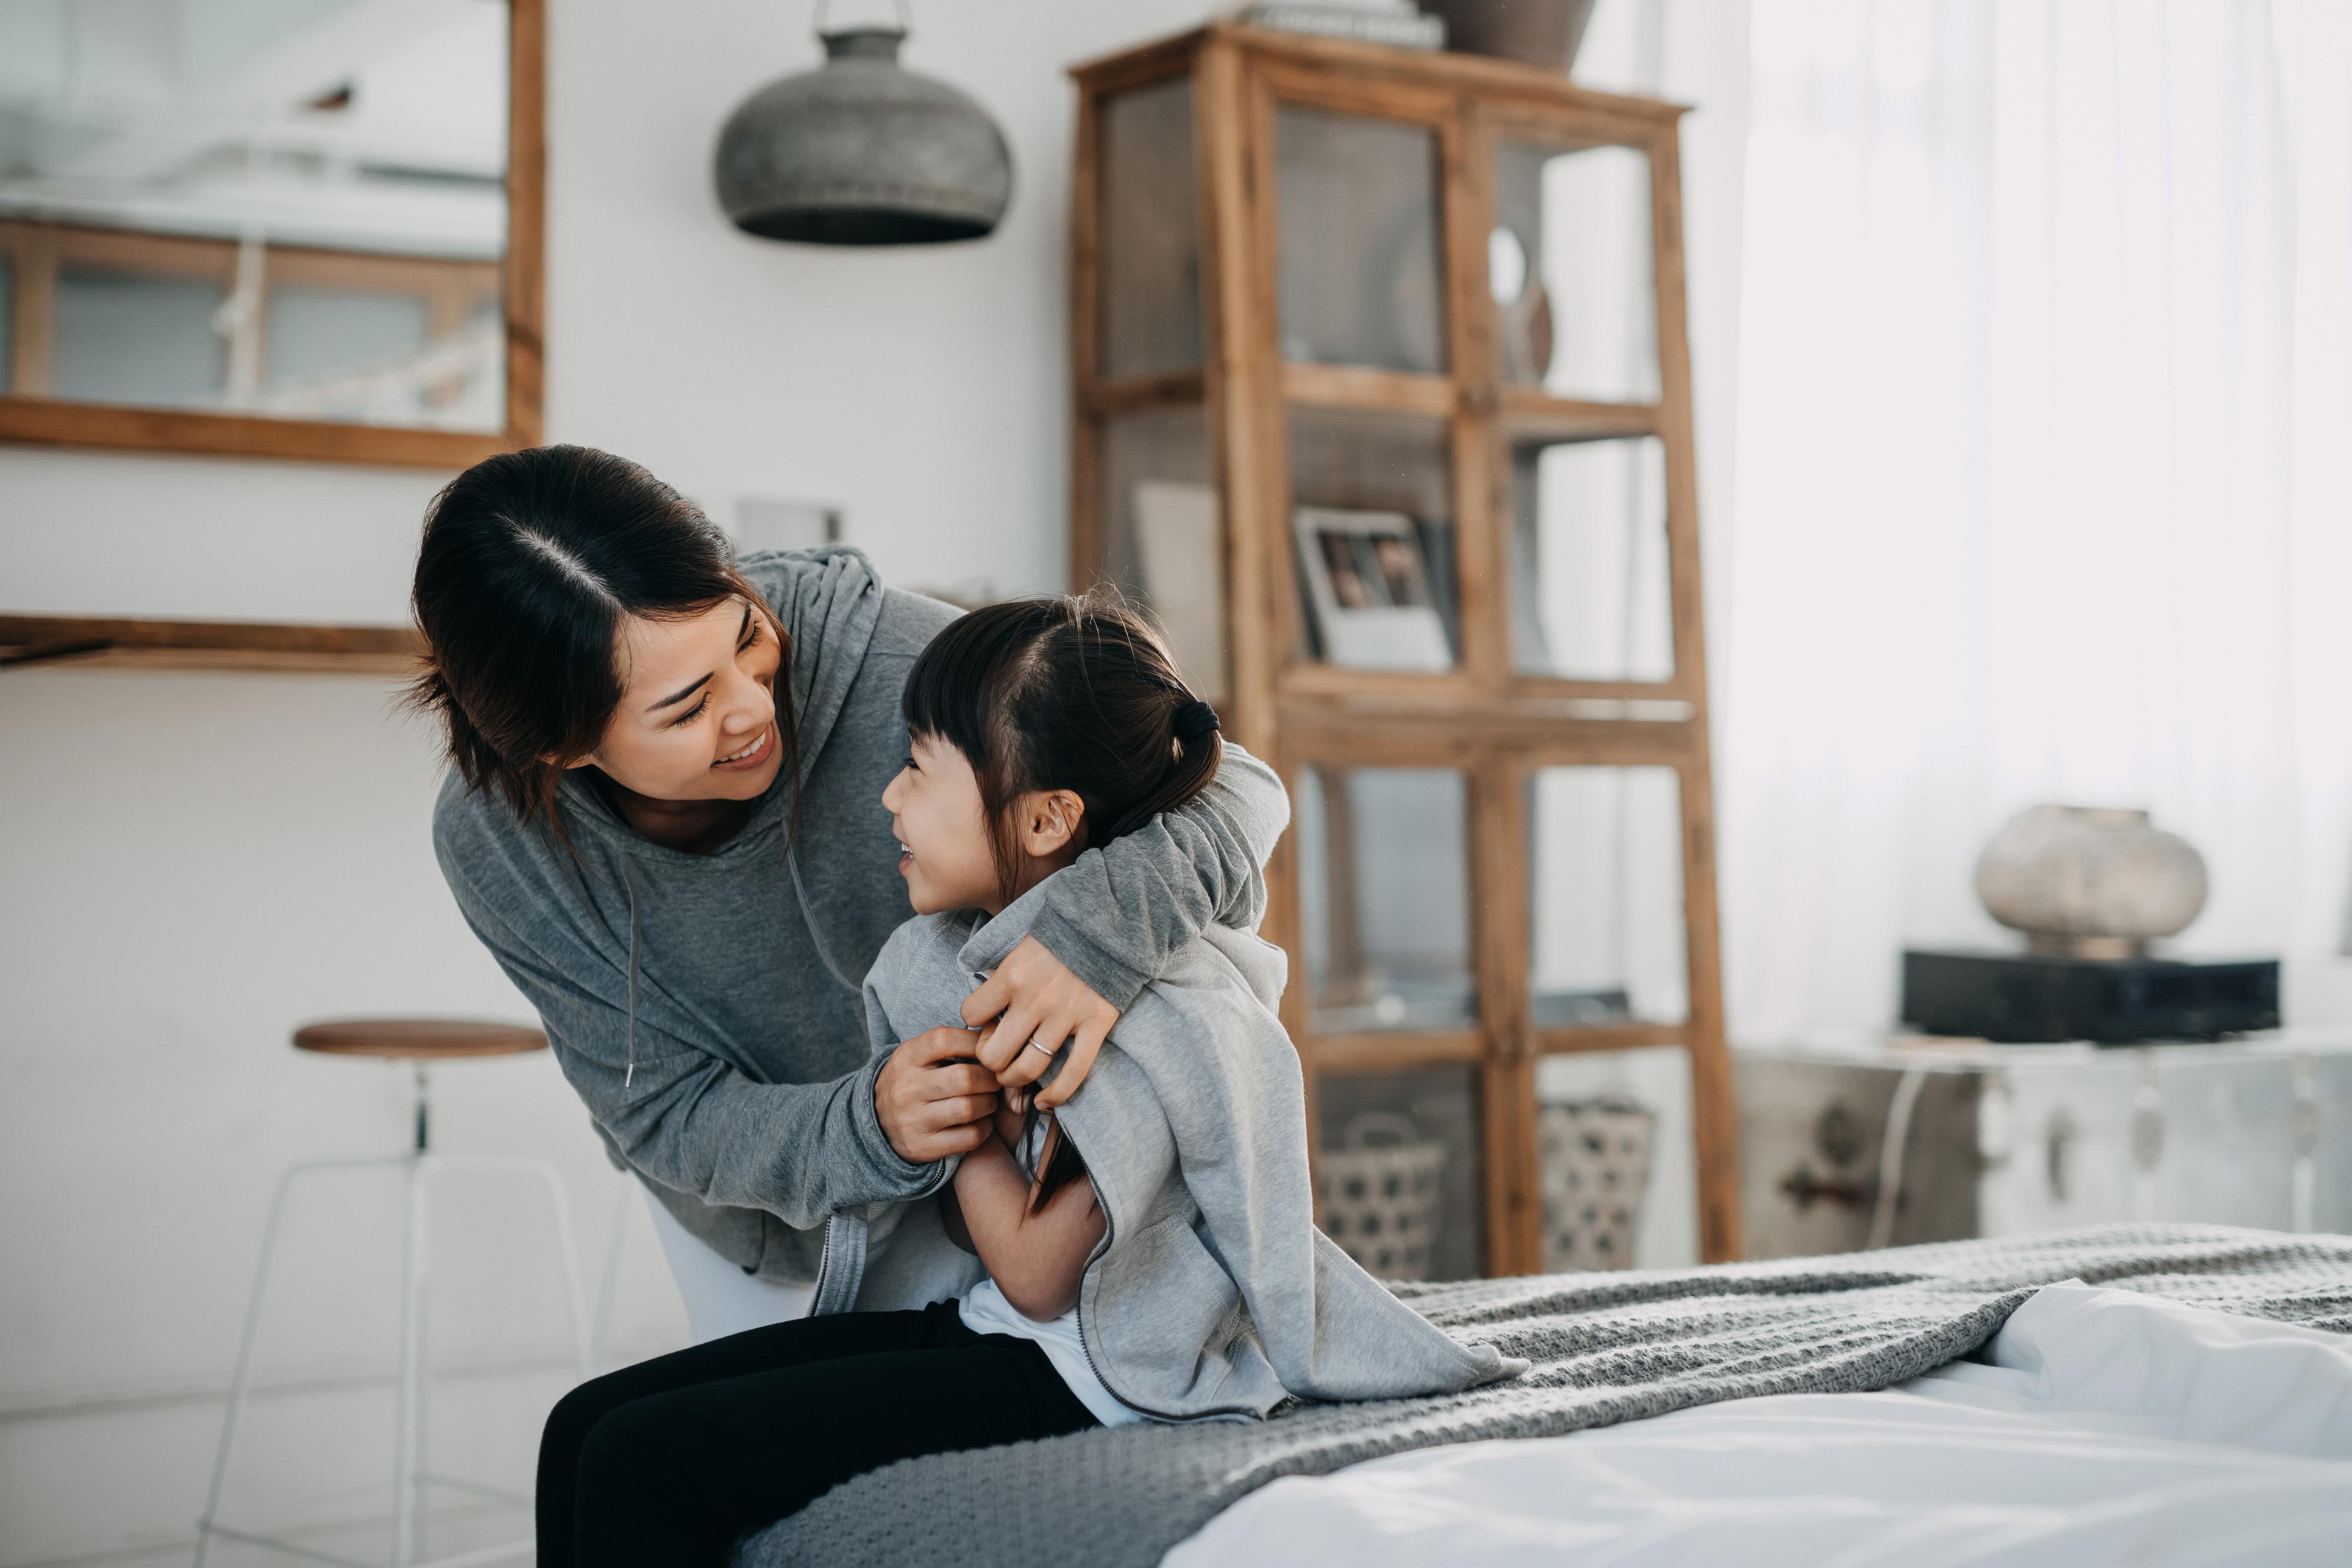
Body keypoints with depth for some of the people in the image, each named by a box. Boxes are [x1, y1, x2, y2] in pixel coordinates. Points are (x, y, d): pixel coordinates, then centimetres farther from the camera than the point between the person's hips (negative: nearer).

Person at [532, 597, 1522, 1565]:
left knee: (641, 1465, -19)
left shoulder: (1151, 1008, -21)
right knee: (586, 1423, -4)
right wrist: (1000, 1114, -12)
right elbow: (965, 1225, 9)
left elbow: (1035, 1276, -17)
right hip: (960, 1319, 9)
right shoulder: (942, 958, 6)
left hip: (1075, 1374, -9)